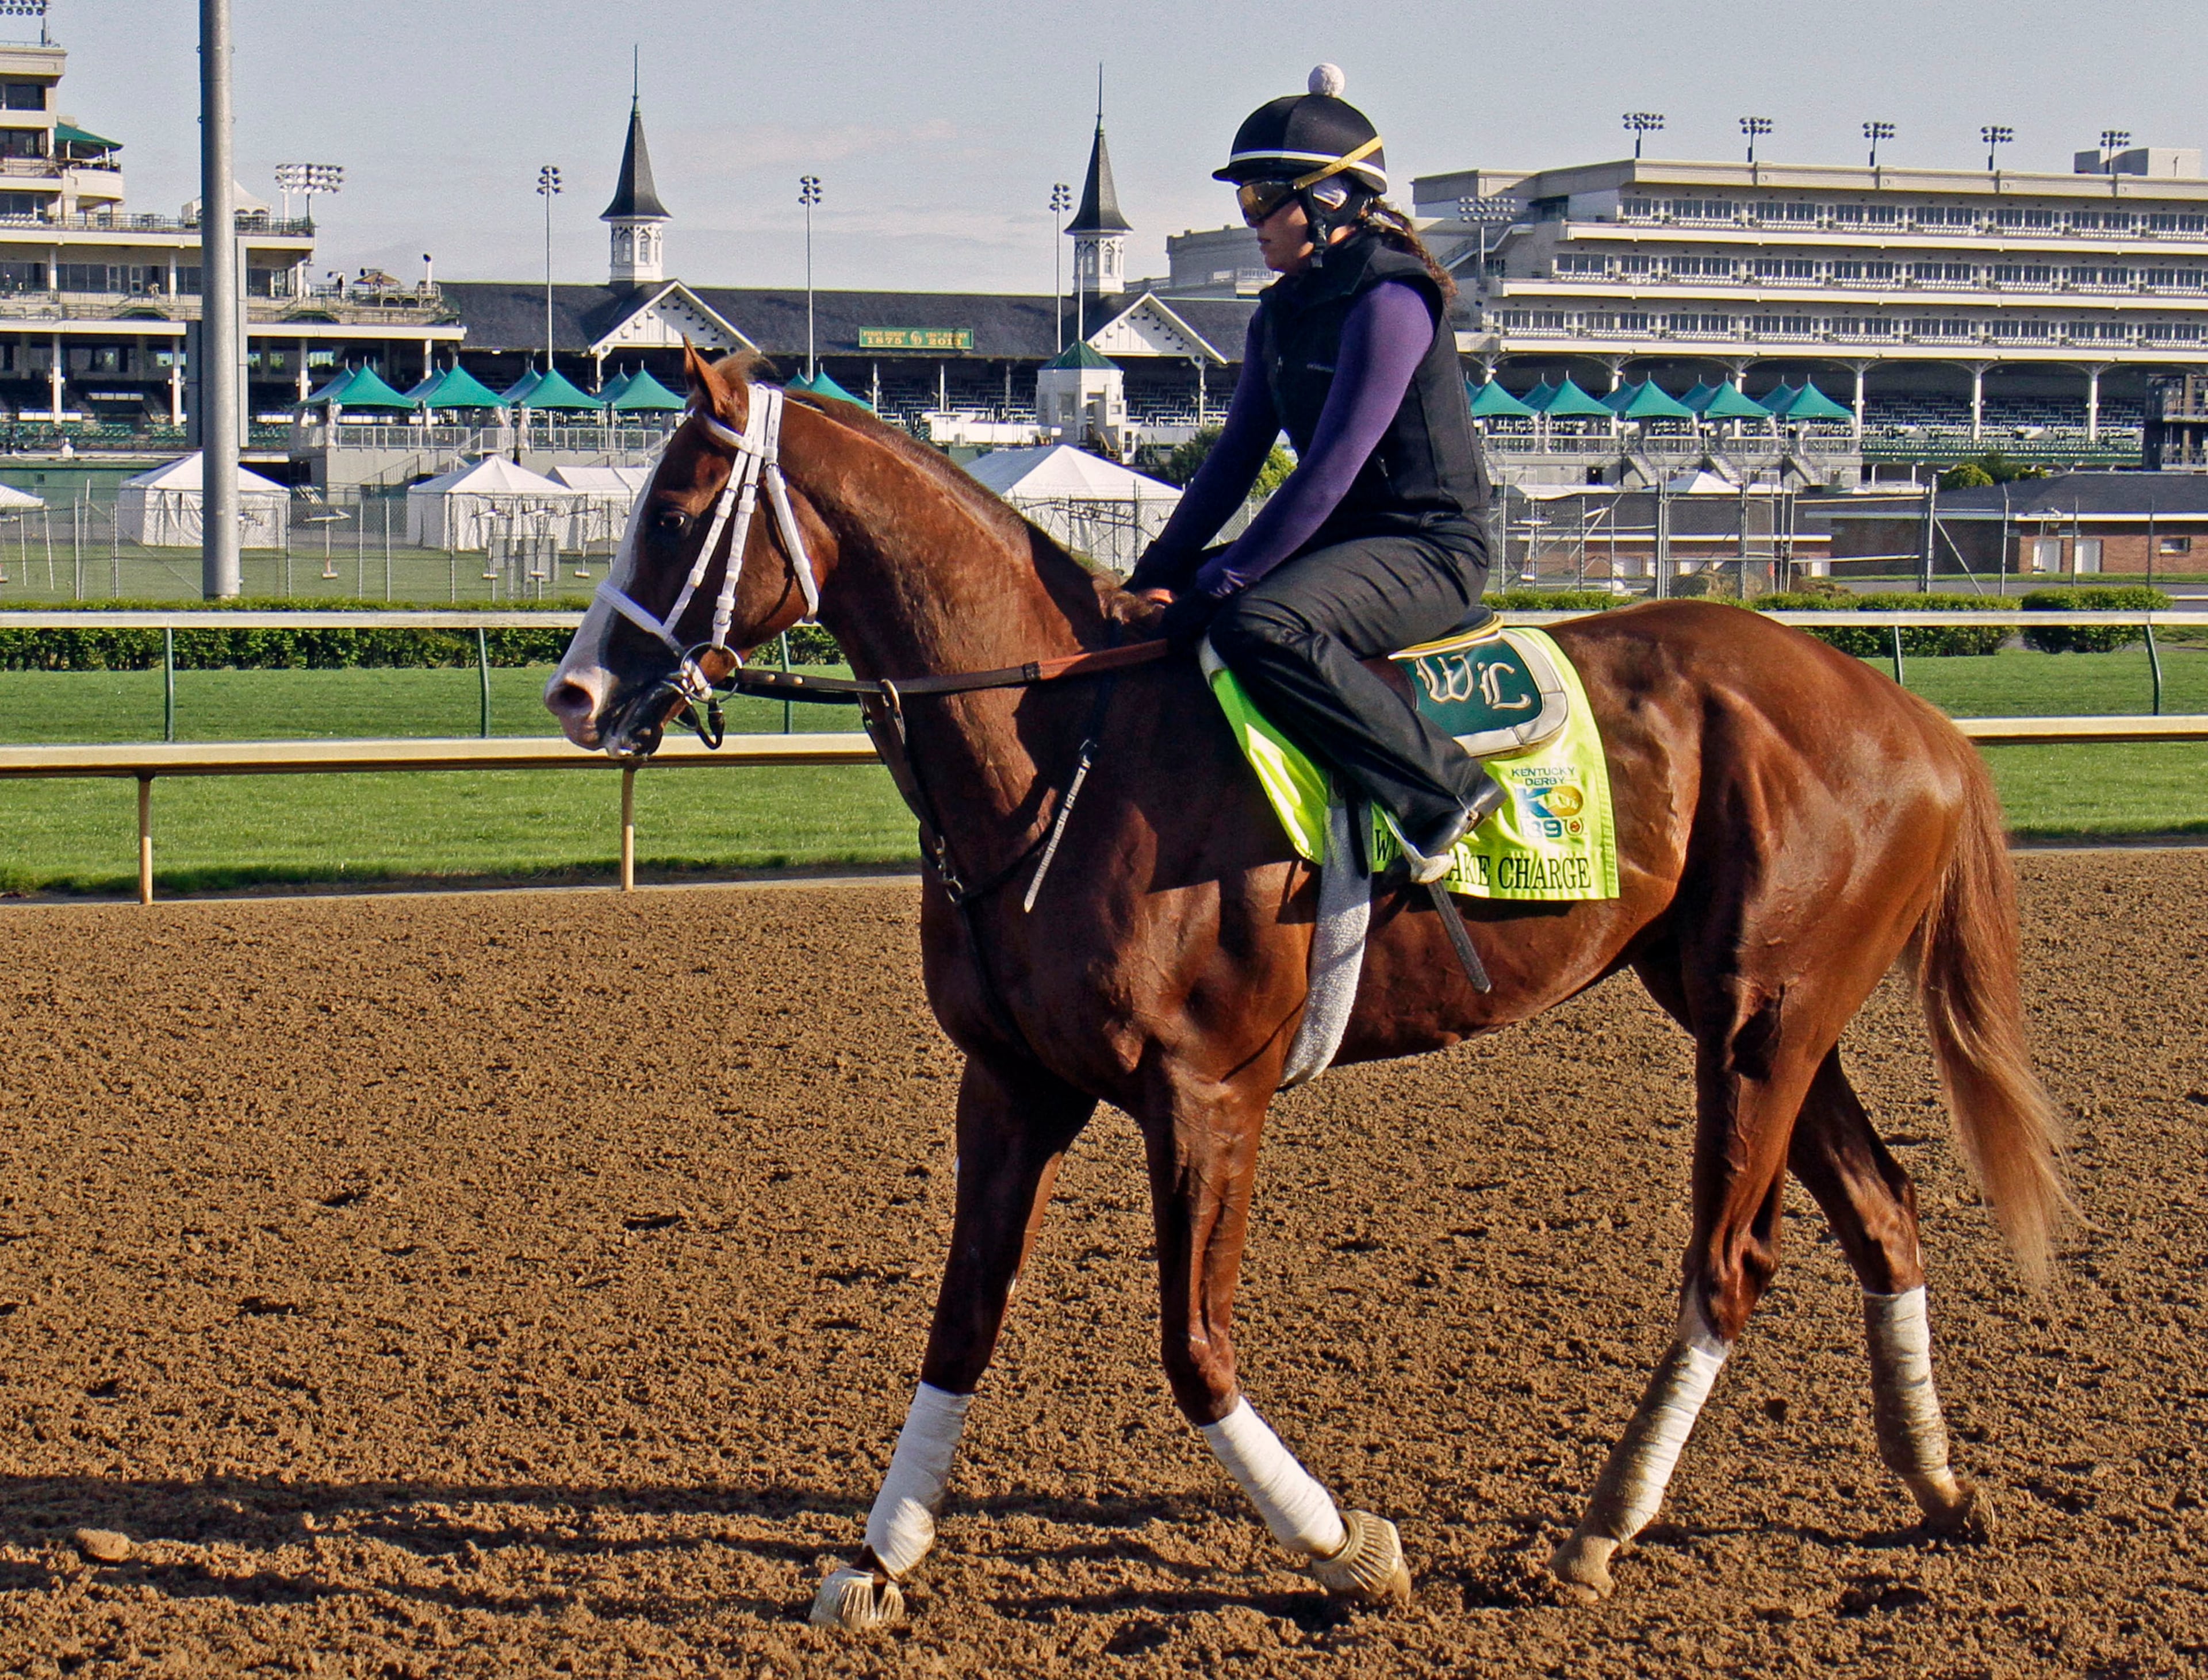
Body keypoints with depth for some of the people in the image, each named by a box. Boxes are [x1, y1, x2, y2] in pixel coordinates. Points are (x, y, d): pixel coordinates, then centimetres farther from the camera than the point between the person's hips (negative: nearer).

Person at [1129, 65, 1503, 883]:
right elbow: (1235, 460, 13)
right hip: (1343, 540, 10)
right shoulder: (1281, 316, 12)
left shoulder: (1391, 300, -17)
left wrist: (1219, 584, -22)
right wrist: (1164, 570, 1)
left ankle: (1443, 791, -25)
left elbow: (1332, 471, -23)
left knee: (1259, 625, -35)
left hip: (1429, 547, -10)